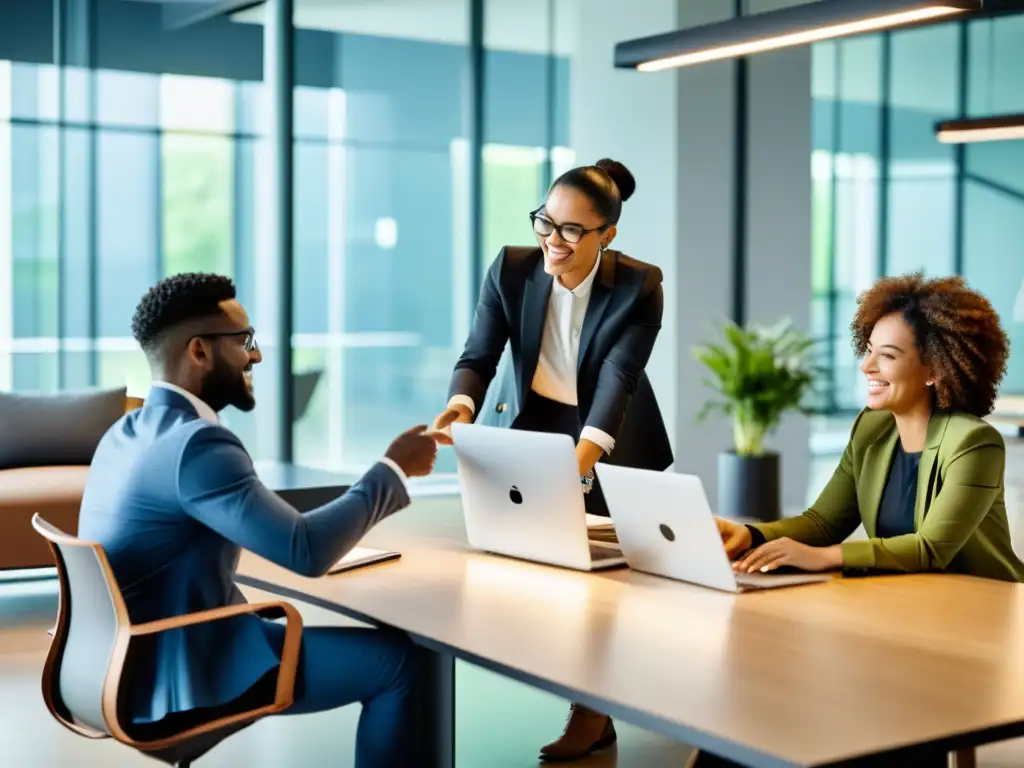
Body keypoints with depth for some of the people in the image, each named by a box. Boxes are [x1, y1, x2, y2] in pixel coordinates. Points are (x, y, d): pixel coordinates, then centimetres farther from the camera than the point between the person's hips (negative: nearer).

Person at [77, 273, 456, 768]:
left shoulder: (129, 432, 9)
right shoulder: (195, 443, -22)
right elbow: (307, 552, -26)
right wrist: (394, 469, -15)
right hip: (175, 679, -10)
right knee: (402, 661, -5)